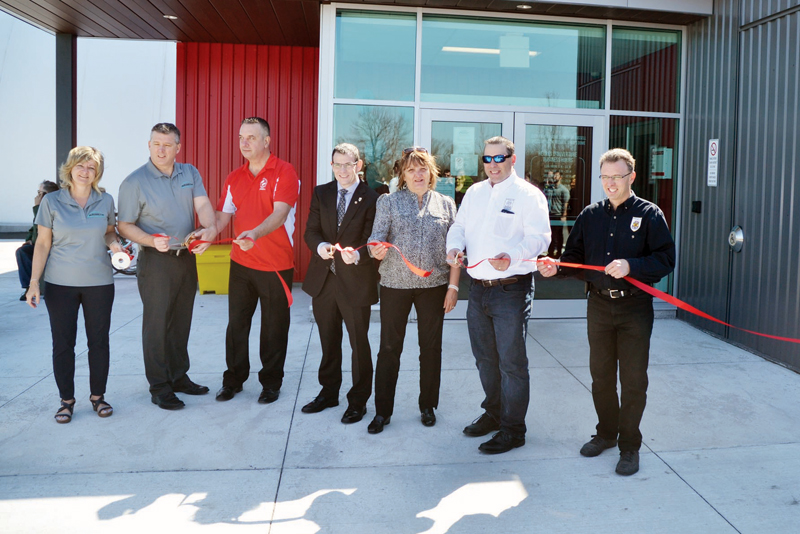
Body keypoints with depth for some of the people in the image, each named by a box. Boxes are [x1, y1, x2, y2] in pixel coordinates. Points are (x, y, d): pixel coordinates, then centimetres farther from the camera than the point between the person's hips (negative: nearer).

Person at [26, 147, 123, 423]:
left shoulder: (106, 201, 2)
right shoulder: (51, 201, -2)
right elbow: (43, 244, 0)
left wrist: (114, 243, -8)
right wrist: (34, 282, -5)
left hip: (99, 283, 1)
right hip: (60, 283, -1)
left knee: (99, 341, 7)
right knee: (62, 342, 5)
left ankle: (98, 396, 21)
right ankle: (66, 400, 19)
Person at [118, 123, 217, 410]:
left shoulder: (190, 173, 6)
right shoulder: (134, 182, -7)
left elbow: (203, 205, -7)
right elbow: (125, 226, -6)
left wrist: (210, 228, -28)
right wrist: (152, 241, -24)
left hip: (187, 256, 5)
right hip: (156, 260, -5)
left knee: (181, 321, 14)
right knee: (157, 323, -1)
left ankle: (179, 376, 28)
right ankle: (159, 387, 10)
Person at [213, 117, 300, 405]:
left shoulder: (284, 172, -9)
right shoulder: (234, 178, 9)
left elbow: (280, 213, -21)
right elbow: (223, 214, 7)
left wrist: (255, 233, -38)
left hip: (276, 265, -5)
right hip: (241, 263, 5)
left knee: (274, 328, 7)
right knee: (236, 323, 11)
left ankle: (271, 382, 23)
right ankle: (233, 378, 27)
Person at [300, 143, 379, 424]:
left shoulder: (371, 198, -8)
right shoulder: (320, 193, 7)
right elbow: (311, 231, 2)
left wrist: (356, 255, -31)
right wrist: (320, 246, -20)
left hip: (355, 281, -4)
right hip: (323, 279, 5)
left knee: (359, 343, 7)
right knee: (328, 341, 20)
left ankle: (358, 400, 24)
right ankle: (328, 392, 38)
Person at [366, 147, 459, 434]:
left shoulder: (446, 204, 6)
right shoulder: (389, 201, 3)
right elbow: (377, 238, -5)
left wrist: (453, 286, -1)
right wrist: (376, 250, -29)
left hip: (434, 285, 1)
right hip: (395, 284, -1)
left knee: (431, 347, 10)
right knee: (389, 347, 4)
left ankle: (428, 405, 27)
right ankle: (382, 411, 16)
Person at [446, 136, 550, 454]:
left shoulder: (528, 195, -6)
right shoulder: (474, 192, 14)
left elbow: (539, 237, -14)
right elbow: (459, 225, 17)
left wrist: (512, 257, -32)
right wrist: (454, 246, -6)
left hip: (511, 289, -7)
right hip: (478, 288, 7)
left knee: (511, 362, 0)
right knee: (485, 357, 18)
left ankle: (512, 429, 13)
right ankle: (493, 413, 37)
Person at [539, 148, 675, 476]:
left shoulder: (649, 214, -4)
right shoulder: (590, 215, 7)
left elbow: (666, 259, -10)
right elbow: (575, 258, 9)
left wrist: (631, 265, -25)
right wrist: (556, 268, -11)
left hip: (634, 307, -4)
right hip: (599, 305, 4)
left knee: (633, 380, 3)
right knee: (600, 376, 14)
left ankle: (629, 445, 18)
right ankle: (606, 433, 33)